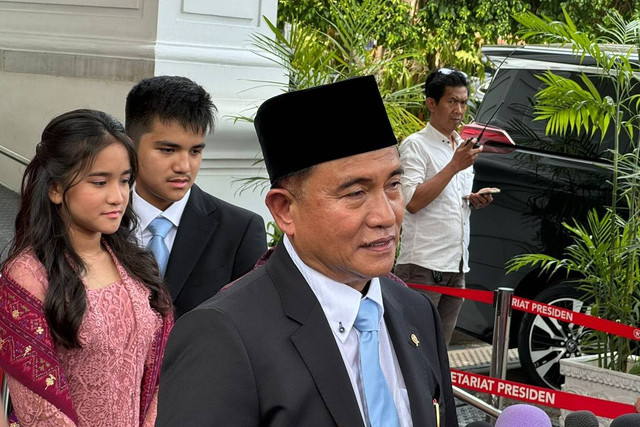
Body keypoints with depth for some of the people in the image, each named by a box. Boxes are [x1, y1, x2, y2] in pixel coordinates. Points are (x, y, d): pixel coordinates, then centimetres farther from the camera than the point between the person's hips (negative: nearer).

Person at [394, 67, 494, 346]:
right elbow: (413, 201, -16)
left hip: (456, 263, 8)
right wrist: (455, 166, -17)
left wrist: (475, 200, 7)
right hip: (423, 263, -8)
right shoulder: (416, 145, -4)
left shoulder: (463, 147, 19)